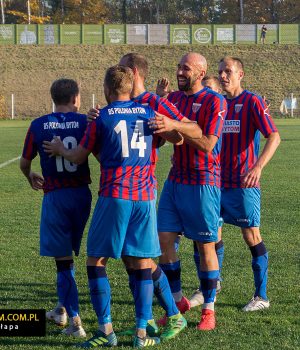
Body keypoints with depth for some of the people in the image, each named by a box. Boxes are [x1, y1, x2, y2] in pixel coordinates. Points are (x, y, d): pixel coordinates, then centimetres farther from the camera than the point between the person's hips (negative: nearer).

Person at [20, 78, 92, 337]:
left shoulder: (38, 126, -2)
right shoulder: (85, 122, -3)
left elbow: (24, 163, 10)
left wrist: (31, 177, 28)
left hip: (55, 196, -2)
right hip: (82, 193, 2)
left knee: (63, 260, 2)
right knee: (69, 253, 20)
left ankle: (75, 321, -3)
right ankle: (62, 308, 31)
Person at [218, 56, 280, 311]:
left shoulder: (252, 101, -8)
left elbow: (274, 137, -16)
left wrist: (257, 167, -29)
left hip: (244, 184, -6)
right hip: (219, 181, 6)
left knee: (251, 236, -2)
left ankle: (261, 296, 6)